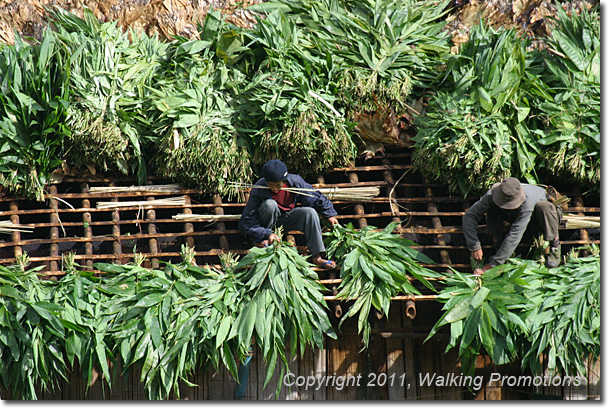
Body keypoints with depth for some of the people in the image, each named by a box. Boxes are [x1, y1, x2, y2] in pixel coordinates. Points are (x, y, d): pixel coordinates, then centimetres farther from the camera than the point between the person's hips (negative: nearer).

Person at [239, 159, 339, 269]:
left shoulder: (295, 181, -20)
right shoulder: (258, 190, -26)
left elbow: (317, 198, -2)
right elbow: (246, 223, -24)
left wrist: (330, 215, 4)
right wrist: (267, 234, -35)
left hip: (287, 218, 3)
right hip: (269, 219, -2)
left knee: (310, 212, -25)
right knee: (270, 204, -34)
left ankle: (317, 257, -25)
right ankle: (263, 240, -14)